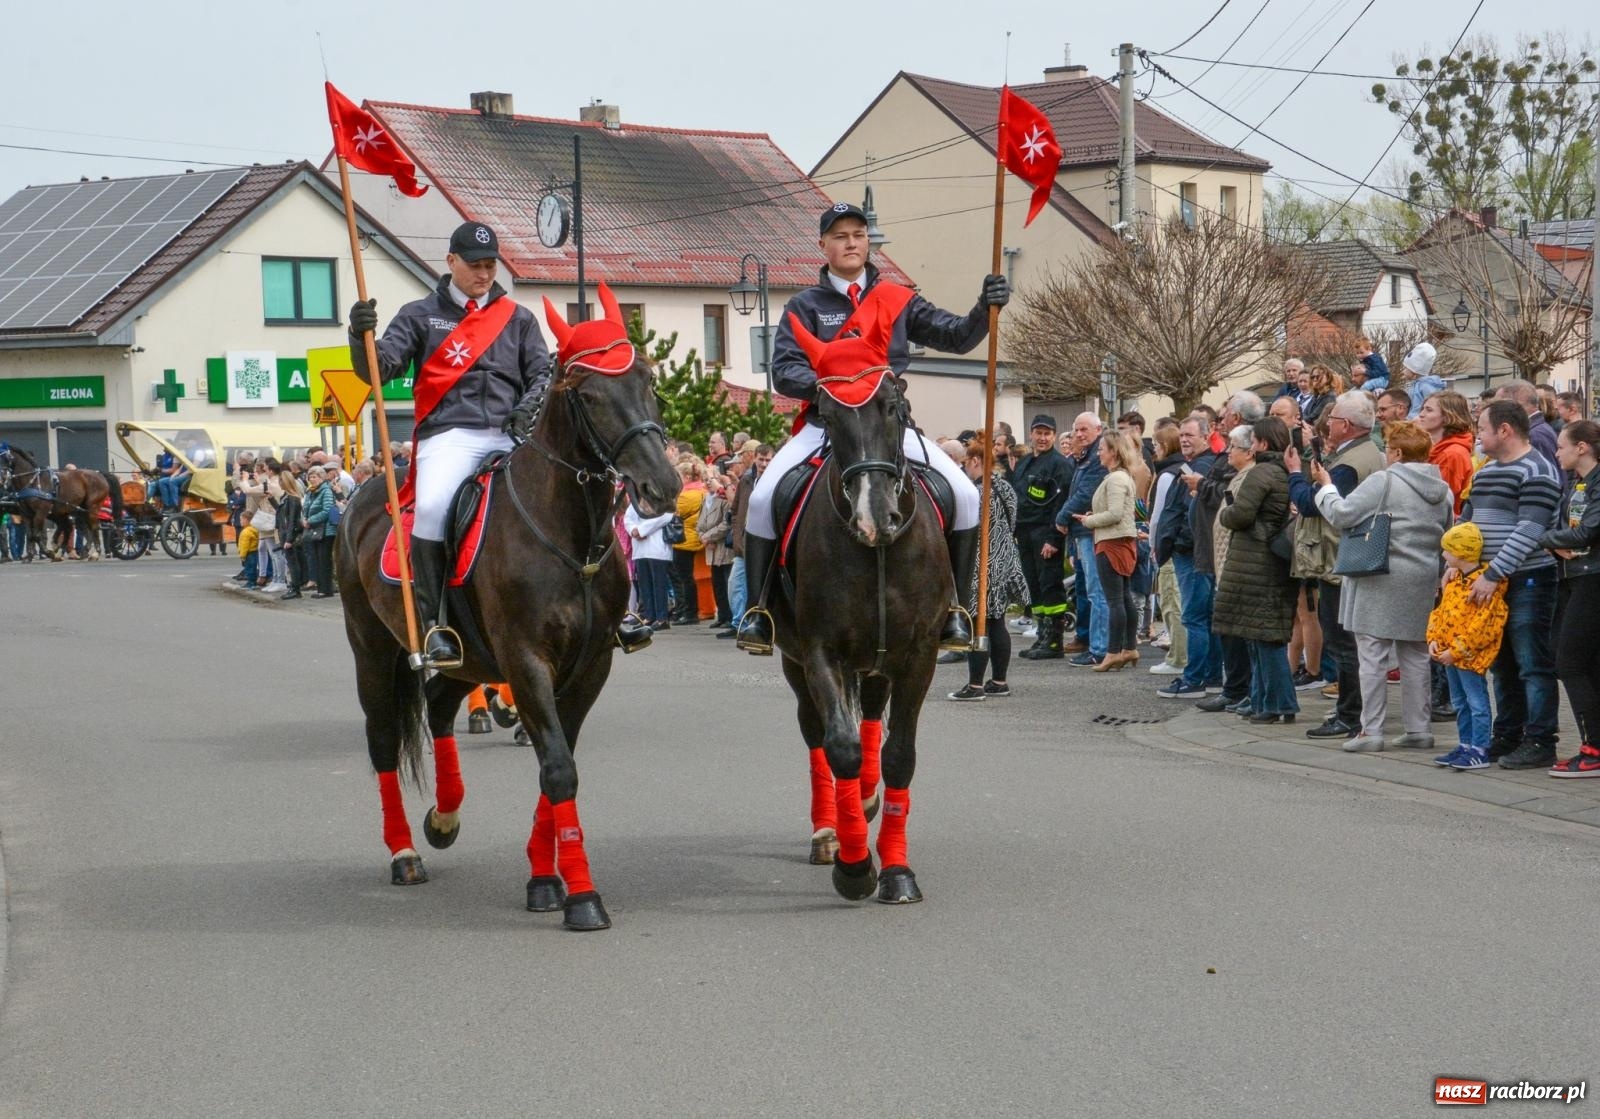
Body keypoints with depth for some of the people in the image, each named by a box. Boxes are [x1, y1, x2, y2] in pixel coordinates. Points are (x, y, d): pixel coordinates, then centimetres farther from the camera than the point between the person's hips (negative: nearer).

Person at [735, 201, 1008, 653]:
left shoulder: (897, 301, 11)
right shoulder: (805, 306, 5)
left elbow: (955, 336, 5)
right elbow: (783, 369, -4)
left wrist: (985, 308, -15)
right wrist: (819, 385, -25)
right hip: (824, 426, -1)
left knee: (965, 497, -16)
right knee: (763, 499, -23)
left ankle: (953, 608, -3)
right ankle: (758, 608, -6)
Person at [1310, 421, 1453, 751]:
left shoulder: (1384, 481, -11)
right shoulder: (1442, 490, 10)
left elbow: (1342, 514, -13)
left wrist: (1326, 485, 2)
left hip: (1382, 579, -7)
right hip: (1423, 580, 7)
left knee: (1373, 654, -2)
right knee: (1415, 655, 13)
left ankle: (1371, 730, -2)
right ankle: (1418, 728, 15)